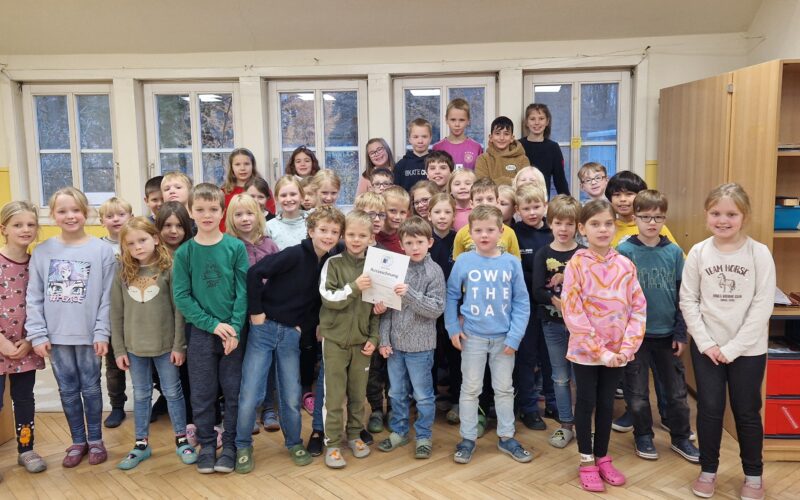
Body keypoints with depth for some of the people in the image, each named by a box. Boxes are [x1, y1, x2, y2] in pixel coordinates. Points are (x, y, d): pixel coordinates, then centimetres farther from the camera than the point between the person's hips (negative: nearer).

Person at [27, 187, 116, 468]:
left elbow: (107, 297, -6)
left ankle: (95, 440, 26)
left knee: (91, 388, 10)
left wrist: (102, 333, -10)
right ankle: (78, 441, 28)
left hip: (89, 335, -2)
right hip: (56, 336, 2)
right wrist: (37, 334, -4)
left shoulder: (102, 250, -6)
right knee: (68, 390, 13)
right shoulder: (42, 252, 0)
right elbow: (34, 298, 1)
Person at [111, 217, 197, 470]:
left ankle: (181, 440, 23)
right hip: (134, 346, 3)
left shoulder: (169, 268, -10)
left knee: (173, 392, 10)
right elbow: (116, 313, 3)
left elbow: (179, 309, -9)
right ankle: (142, 444, 28)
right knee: (141, 395, 15)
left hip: (165, 345, -3)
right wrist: (119, 349, 2)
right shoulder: (123, 273, -1)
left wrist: (179, 345, -10)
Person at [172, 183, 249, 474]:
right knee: (202, 395, 9)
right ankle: (207, 444, 26)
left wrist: (234, 328, -15)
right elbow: (181, 297, -4)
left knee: (234, 393, 8)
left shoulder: (236, 247, -3)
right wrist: (213, 325, -13)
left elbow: (243, 291, -5)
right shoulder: (184, 252, -1)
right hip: (201, 333, 1)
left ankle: (229, 445, 23)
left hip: (233, 332, 0)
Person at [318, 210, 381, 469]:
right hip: (335, 338, -3)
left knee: (358, 392, 12)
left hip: (362, 340, 3)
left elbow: (378, 307, 8)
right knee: (334, 395, 2)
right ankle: (332, 444, 13)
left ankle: (354, 435, 29)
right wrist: (354, 287, -25)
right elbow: (328, 298, -13)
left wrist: (373, 338, 3)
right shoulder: (333, 263, -5)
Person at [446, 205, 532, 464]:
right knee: (470, 389, 10)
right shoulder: (463, 261, -8)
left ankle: (506, 437, 30)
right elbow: (451, 296, 1)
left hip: (503, 337, 1)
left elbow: (522, 303, -4)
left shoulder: (512, 263, -6)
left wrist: (515, 336, -10)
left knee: (504, 389, 14)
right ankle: (468, 439, 23)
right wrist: (452, 328, -5)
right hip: (472, 336, -1)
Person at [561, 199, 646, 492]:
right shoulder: (576, 265, -11)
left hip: (617, 351, 3)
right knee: (586, 404, 9)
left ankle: (602, 458, 31)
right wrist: (600, 351, -17)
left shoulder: (625, 265, 1)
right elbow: (573, 314, -15)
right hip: (585, 350, -3)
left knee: (606, 404, 15)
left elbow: (638, 308, 0)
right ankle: (586, 462, 24)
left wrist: (627, 347, -10)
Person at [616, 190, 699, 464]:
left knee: (677, 391, 13)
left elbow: (682, 296, 3)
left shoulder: (674, 252, -1)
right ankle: (643, 436, 30)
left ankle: (681, 437, 32)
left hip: (667, 334, 2)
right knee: (637, 392, 10)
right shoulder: (624, 252, -9)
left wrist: (681, 333, 1)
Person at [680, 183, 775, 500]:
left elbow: (762, 306, -10)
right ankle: (708, 470, 26)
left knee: (747, 412, 10)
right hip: (706, 347, 1)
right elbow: (688, 301, -2)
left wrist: (732, 347, -13)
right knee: (709, 409, 7)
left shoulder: (759, 253, -8)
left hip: (748, 349, -1)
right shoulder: (698, 253, -3)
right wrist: (706, 343, -9)